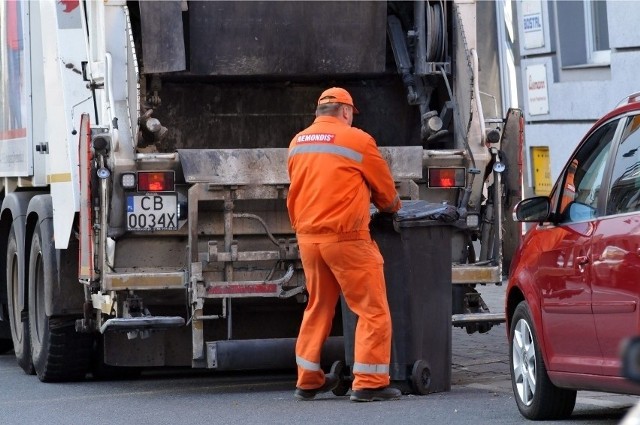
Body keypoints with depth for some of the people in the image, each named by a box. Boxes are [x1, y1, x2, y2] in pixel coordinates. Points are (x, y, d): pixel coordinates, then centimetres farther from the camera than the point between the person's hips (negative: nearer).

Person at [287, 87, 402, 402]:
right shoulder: (357, 141, -5)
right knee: (373, 310, -1)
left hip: (307, 236, 7)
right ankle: (368, 383, -6)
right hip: (345, 236, -7)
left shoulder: (297, 143, 11)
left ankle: (308, 381, 24)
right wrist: (391, 207, 26)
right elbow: (385, 190, 5)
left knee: (317, 309, 19)